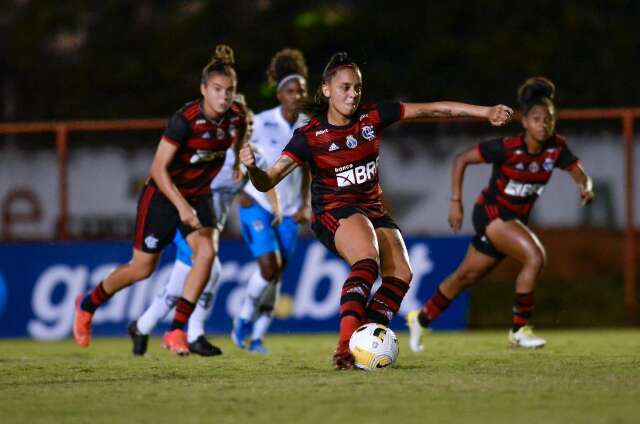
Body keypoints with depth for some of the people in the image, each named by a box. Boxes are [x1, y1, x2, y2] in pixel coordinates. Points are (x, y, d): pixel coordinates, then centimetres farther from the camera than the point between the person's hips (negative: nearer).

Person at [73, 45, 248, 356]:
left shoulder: (237, 118, -11)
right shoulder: (185, 120, -28)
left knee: (206, 251, -22)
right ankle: (88, 305, 33)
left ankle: (177, 332, -15)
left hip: (198, 196, 5)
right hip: (163, 195, -5)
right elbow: (158, 168, -26)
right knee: (142, 268, 5)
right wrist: (181, 206, -33)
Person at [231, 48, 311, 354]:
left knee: (277, 275, 1)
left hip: (288, 211, 4)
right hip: (257, 204, -4)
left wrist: (305, 205, 6)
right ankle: (244, 319, 6)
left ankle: (258, 335, 12)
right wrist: (240, 190, -12)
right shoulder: (262, 123, -12)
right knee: (269, 267, -18)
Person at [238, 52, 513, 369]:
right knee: (368, 260, -34)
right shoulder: (310, 136, -11)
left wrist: (486, 113, -4)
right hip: (333, 211, -6)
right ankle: (344, 346, -43)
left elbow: (432, 109, 0)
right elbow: (268, 181, -16)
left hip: (372, 208, 6)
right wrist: (253, 168, -40)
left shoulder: (373, 116, -1)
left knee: (401, 273, -16)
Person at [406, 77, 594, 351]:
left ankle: (421, 319, 37)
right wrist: (456, 201, -16)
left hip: (516, 219, 6)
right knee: (535, 256, -26)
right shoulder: (507, 148, -22)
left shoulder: (556, 148, -9)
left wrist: (586, 187, -29)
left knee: (467, 276, 18)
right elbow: (461, 159, -15)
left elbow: (579, 174, -5)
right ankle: (519, 329, -16)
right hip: (491, 213, -6)